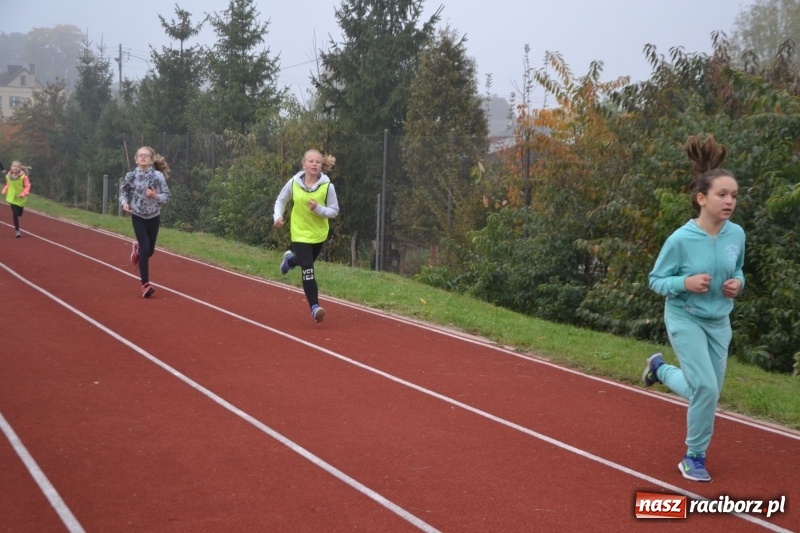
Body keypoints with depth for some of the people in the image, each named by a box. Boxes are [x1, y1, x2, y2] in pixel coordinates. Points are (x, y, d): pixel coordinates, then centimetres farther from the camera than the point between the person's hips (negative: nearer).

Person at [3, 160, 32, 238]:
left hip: (21, 198, -1)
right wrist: (5, 190, -2)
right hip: (12, 197, 1)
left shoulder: (24, 177, -18)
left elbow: (27, 186, -14)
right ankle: (17, 230, 1)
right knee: (15, 213, -8)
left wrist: (23, 193, -28)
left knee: (19, 213, 13)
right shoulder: (8, 176, -5)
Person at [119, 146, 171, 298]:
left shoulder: (158, 176, -12)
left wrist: (155, 196, -26)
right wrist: (124, 203, -14)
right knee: (145, 249, -13)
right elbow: (123, 192, 5)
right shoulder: (131, 176, -9)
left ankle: (137, 247, 50)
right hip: (138, 217, -1)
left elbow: (166, 196, -7)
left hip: (153, 217, 1)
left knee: (150, 251, 11)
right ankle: (145, 284, -7)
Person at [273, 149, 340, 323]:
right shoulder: (294, 182, -12)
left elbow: (334, 211, -7)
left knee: (306, 262, 25)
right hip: (300, 233, -2)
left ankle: (290, 259, 60)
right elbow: (281, 200, 5)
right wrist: (278, 216, -13)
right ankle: (315, 307, -10)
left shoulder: (327, 186, -14)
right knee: (308, 271, -13)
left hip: (319, 233, 2)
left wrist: (318, 209, -26)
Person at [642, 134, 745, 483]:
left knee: (708, 391, 9)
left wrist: (737, 284, -10)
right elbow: (656, 280, -8)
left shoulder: (737, 234, -7)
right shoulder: (681, 239, -20)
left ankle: (660, 369, 37)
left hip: (719, 322, 5)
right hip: (685, 319, -5)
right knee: (706, 388, -15)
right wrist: (686, 283, -26)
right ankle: (694, 457, 5)